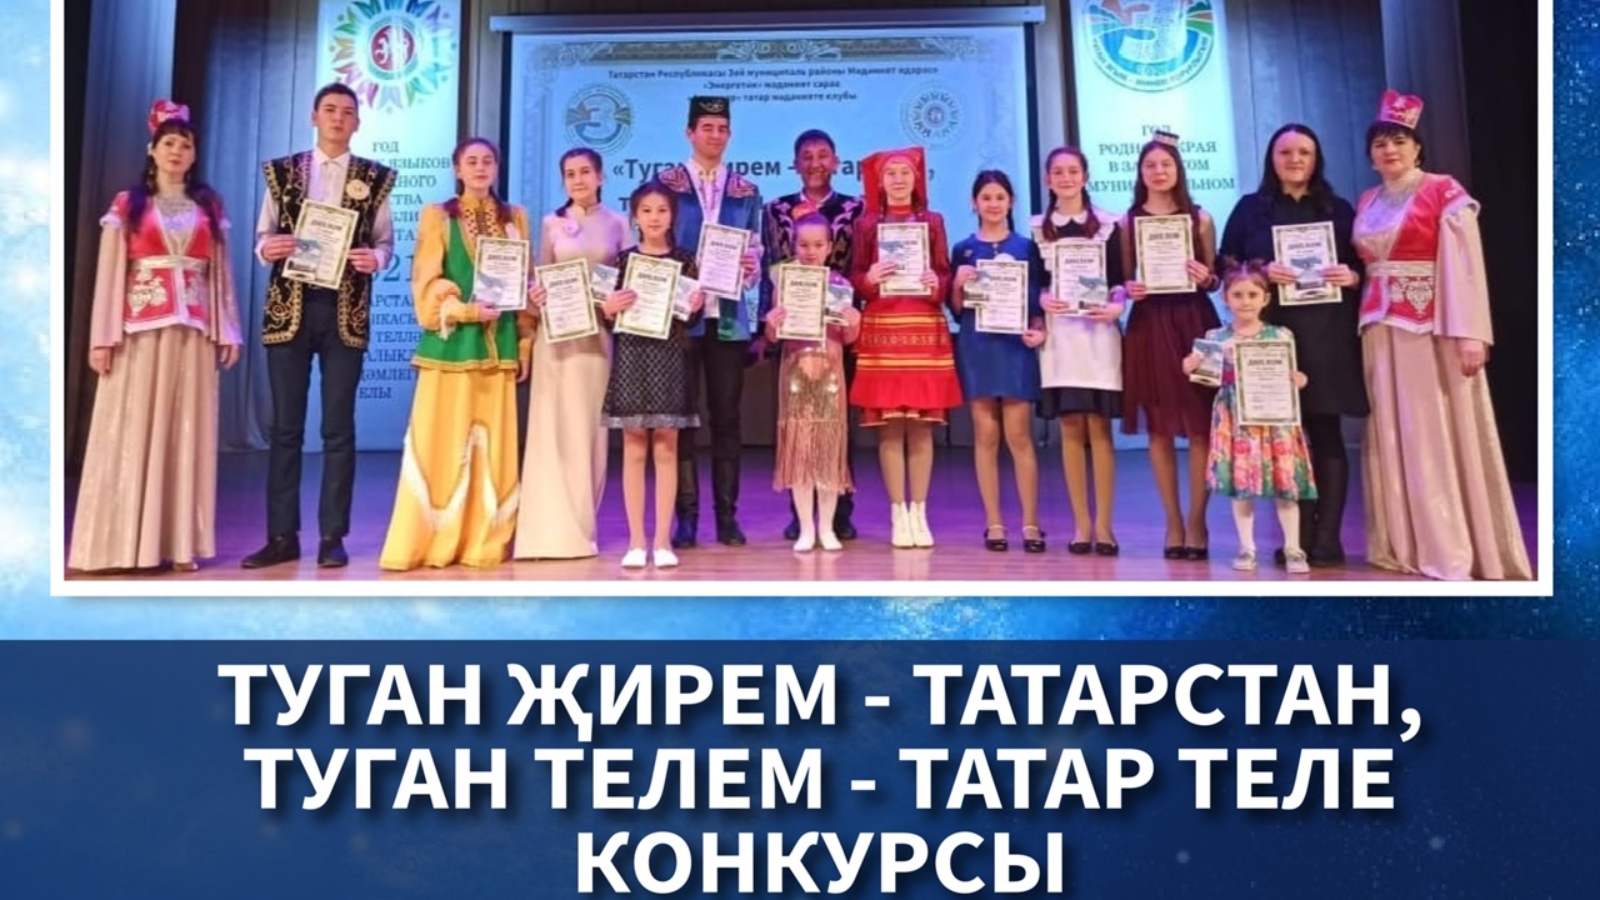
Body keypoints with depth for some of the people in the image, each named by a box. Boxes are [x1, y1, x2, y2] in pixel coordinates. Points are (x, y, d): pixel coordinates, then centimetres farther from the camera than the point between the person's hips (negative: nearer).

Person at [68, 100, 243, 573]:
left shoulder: (209, 207, 14)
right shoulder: (127, 205, 8)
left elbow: (220, 272, 11)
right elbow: (110, 272, 2)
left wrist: (228, 331, 4)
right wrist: (102, 337, -6)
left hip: (193, 330, 2)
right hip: (140, 329, -2)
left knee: (187, 432, 1)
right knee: (132, 432, -3)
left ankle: (180, 542, 4)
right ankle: (124, 543, 0)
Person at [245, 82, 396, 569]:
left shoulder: (374, 177, 7)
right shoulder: (283, 171, 10)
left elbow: (386, 241, 7)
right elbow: (263, 236, 11)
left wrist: (375, 258, -15)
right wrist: (267, 248, -12)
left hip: (344, 311, -1)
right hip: (289, 307, 1)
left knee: (339, 428, 2)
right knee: (285, 426, 3)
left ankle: (332, 536, 9)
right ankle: (281, 536, 10)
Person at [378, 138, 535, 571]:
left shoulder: (515, 218, 14)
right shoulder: (437, 216, 5)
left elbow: (524, 282, 12)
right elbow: (427, 283, -2)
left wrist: (525, 343, 5)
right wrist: (466, 310, -16)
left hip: (500, 344, 3)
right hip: (452, 342, -3)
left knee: (492, 442, 3)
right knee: (441, 440, -4)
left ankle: (484, 542, 9)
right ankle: (431, 541, 0)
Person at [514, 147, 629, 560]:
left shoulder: (617, 223, 7)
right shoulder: (552, 223, 8)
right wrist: (535, 295, -12)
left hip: (599, 332, 0)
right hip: (556, 333, 0)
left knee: (589, 428, 4)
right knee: (554, 426, -2)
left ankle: (580, 525, 14)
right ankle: (552, 527, 2)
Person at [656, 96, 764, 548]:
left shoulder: (746, 192, 12)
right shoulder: (665, 184, 4)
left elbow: (756, 256, 12)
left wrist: (749, 268, -9)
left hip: (729, 316, 2)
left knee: (727, 415, 5)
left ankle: (727, 515, 12)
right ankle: (686, 516, 7)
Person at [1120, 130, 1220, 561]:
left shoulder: (1200, 218, 6)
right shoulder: (1128, 221, 7)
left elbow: (1215, 279, 7)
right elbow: (1123, 279, 8)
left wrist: (1205, 278, -14)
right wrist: (1129, 289, -13)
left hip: (1194, 322, 0)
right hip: (1148, 325, 1)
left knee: (1199, 426, -3)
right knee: (1159, 429, 3)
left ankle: (1196, 522, 6)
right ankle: (1174, 522, 13)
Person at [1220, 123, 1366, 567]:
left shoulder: (1339, 209, 13)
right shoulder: (1250, 208, 11)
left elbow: (1364, 267, 13)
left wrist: (1351, 277, -9)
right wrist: (1260, 272, -12)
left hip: (1328, 334, 1)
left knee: (1326, 432, -2)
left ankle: (1327, 537, 0)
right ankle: (1299, 536, 2)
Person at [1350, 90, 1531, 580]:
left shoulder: (1444, 192, -3)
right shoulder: (1367, 203, 14)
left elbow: (1464, 265, -11)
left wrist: (1468, 332, -19)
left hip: (1432, 325, -5)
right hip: (1381, 327, 6)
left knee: (1440, 432, -5)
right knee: (1392, 433, 5)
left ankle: (1453, 549, 0)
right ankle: (1403, 543, 11)